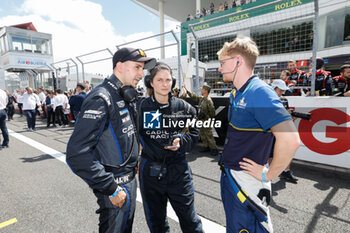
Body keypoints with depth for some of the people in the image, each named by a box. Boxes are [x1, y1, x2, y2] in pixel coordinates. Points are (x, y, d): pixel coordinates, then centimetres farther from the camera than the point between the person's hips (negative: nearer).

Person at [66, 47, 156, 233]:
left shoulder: (125, 97, 7)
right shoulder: (100, 100, -22)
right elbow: (77, 154, -27)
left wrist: (133, 162, 11)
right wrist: (110, 189, -22)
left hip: (129, 180, 9)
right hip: (115, 187, -8)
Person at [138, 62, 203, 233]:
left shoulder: (184, 108, -2)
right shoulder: (141, 107, -4)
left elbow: (193, 134, 7)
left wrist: (181, 140, -11)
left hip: (177, 169, 0)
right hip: (150, 170, 1)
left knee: (189, 218, 10)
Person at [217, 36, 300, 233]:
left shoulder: (259, 92, -23)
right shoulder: (237, 94, 6)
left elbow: (291, 139, -33)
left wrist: (268, 175, -21)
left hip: (246, 181, -9)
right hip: (229, 175, 9)